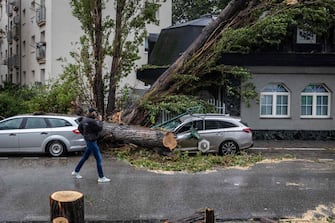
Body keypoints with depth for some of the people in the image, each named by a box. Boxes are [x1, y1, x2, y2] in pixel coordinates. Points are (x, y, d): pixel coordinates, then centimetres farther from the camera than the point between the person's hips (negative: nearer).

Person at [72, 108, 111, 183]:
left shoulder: (84, 119, 4)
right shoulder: (91, 121, -25)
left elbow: (79, 128, 15)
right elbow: (100, 128, -18)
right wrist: (100, 120, -6)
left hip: (89, 141, 10)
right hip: (91, 141, -10)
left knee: (85, 157, 22)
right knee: (99, 159, -3)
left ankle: (75, 172, 33)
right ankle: (101, 177, 2)